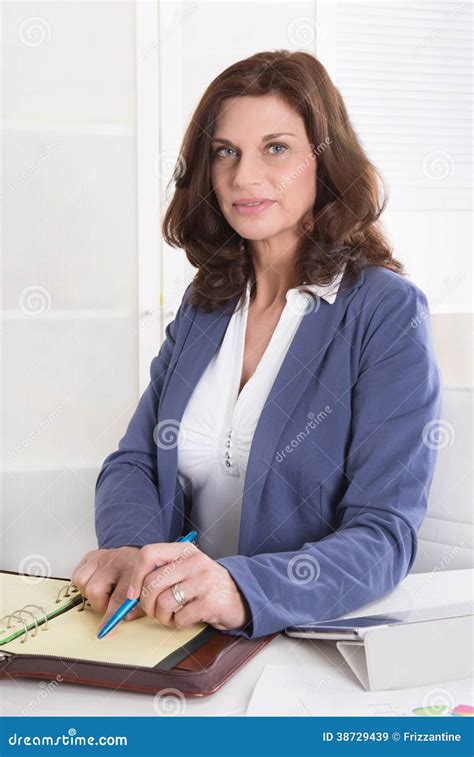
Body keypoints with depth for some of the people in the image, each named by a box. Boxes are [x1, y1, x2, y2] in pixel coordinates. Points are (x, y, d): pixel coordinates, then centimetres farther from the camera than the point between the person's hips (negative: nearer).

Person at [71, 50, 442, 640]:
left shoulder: (387, 313, -6)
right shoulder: (204, 304, 12)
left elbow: (384, 535, -14)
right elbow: (132, 463, 10)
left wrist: (243, 589, -33)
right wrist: (132, 551, -15)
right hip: (179, 628, 4)